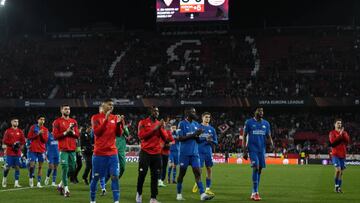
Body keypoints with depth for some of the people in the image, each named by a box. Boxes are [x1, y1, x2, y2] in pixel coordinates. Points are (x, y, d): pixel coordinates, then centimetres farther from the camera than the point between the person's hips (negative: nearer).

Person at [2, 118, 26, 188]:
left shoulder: (20, 131, 9)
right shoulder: (8, 131, 0)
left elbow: (23, 141, 10)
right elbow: (4, 141, -4)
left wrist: (20, 146, -8)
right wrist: (13, 144, -14)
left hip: (18, 153, 3)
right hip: (9, 152, -3)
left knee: (17, 167, -1)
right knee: (8, 167, -2)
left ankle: (16, 183, 3)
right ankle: (4, 179, 22)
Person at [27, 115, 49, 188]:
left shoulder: (45, 130, 7)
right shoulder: (33, 127, 3)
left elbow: (45, 140, 3)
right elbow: (29, 137, -2)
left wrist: (42, 134, -14)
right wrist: (37, 134, -13)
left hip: (41, 150, 2)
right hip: (33, 149, -2)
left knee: (40, 166, 1)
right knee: (32, 165, -8)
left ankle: (39, 182, 3)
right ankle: (31, 178, 17)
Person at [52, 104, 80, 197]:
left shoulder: (74, 121, 15)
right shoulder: (57, 122, 0)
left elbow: (77, 135, 16)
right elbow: (55, 136, -5)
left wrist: (73, 132, -5)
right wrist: (66, 132, -13)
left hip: (72, 149, 5)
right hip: (63, 149, -5)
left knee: (72, 169, 8)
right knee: (65, 168, -10)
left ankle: (61, 185, 26)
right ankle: (66, 189, -5)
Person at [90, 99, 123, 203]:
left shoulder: (115, 118, 9)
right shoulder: (96, 117, -2)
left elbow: (119, 134, 7)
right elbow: (97, 132, -14)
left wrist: (119, 123, -11)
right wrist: (106, 119, -19)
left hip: (112, 153, 3)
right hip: (99, 153, -3)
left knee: (115, 176, -6)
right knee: (96, 177, 4)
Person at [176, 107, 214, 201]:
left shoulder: (196, 124, 13)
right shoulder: (182, 124, -5)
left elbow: (198, 140, 15)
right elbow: (180, 138, -13)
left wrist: (198, 135, -8)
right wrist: (193, 135, -19)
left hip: (195, 153, 5)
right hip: (184, 153, -5)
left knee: (197, 172, -4)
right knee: (182, 173, 4)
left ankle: (202, 194, -12)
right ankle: (179, 194, 15)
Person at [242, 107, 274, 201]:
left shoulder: (266, 123, 11)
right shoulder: (249, 122, -1)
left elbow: (269, 136, 13)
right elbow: (244, 137, 1)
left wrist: (272, 144, -10)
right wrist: (244, 151, -5)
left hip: (262, 149, 5)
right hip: (253, 149, -5)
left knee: (259, 169, 5)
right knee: (255, 168, -17)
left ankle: (254, 192, 15)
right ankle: (255, 192, -14)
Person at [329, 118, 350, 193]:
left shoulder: (344, 132, 12)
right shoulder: (332, 133, -1)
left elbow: (347, 140, -2)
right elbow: (332, 141, -16)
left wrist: (343, 134, -13)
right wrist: (340, 135, -18)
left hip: (343, 154, 5)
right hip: (335, 154, -5)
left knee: (341, 172, 4)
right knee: (338, 170, -19)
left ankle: (339, 187, 11)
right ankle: (336, 186, -7)